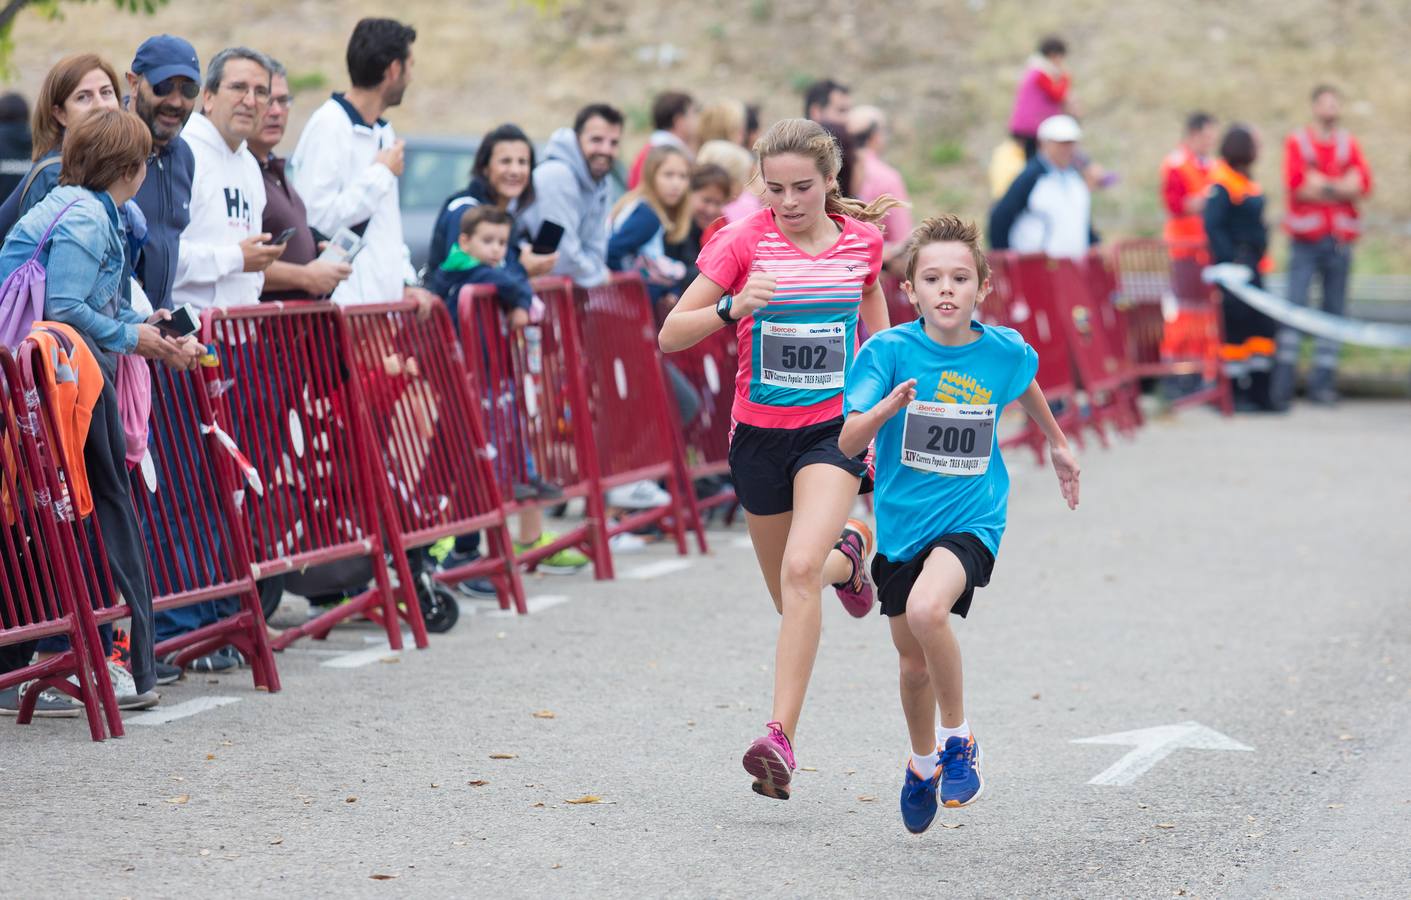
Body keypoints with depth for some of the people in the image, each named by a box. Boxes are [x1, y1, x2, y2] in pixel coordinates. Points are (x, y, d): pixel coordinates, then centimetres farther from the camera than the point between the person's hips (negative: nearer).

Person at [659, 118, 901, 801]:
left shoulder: (862, 239, -1)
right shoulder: (745, 240, -8)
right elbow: (670, 336, -10)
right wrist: (733, 308, -27)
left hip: (835, 428, -1)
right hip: (759, 431, 1)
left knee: (801, 570, -23)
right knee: (791, 596, 14)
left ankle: (780, 738, -23)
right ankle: (848, 553, 51)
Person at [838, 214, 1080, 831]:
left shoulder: (1004, 351, -7)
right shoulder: (889, 351, -13)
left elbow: (1025, 386, 19)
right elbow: (847, 443, -19)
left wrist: (1058, 444, 34)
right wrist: (887, 408, -38)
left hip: (972, 519, -2)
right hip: (901, 523, 2)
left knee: (927, 609, -31)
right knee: (914, 664, 13)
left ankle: (958, 738, -9)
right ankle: (923, 763, 43)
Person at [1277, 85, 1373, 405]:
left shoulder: (1349, 144, 13)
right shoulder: (1297, 142, 3)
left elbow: (1364, 184, 1)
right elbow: (1295, 184, -10)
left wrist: (1322, 186, -9)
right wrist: (1341, 188, -6)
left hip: (1340, 240, 3)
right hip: (1306, 239, -3)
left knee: (1334, 309, 2)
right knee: (1295, 304, -10)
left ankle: (1323, 380, 5)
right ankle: (1282, 381, -8)